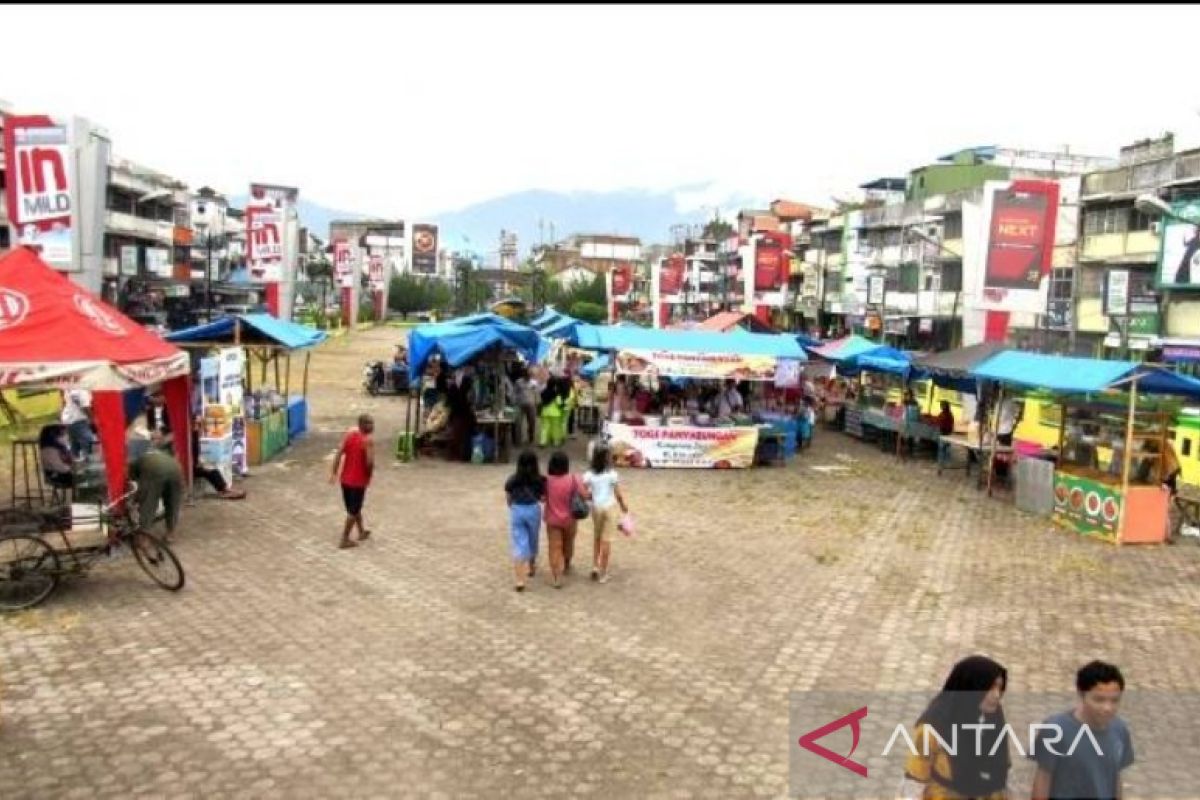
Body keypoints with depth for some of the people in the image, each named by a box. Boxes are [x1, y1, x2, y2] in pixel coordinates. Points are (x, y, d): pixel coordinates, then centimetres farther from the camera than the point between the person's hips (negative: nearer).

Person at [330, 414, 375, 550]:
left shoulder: (350, 435, 0)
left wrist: (333, 473, 2)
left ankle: (361, 532, 38)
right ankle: (345, 540, 10)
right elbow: (370, 462, -23)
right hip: (358, 480, -7)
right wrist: (369, 476, -4)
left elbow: (339, 454, -2)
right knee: (353, 511, 6)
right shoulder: (368, 441, -18)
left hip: (345, 478, 7)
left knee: (355, 507, 22)